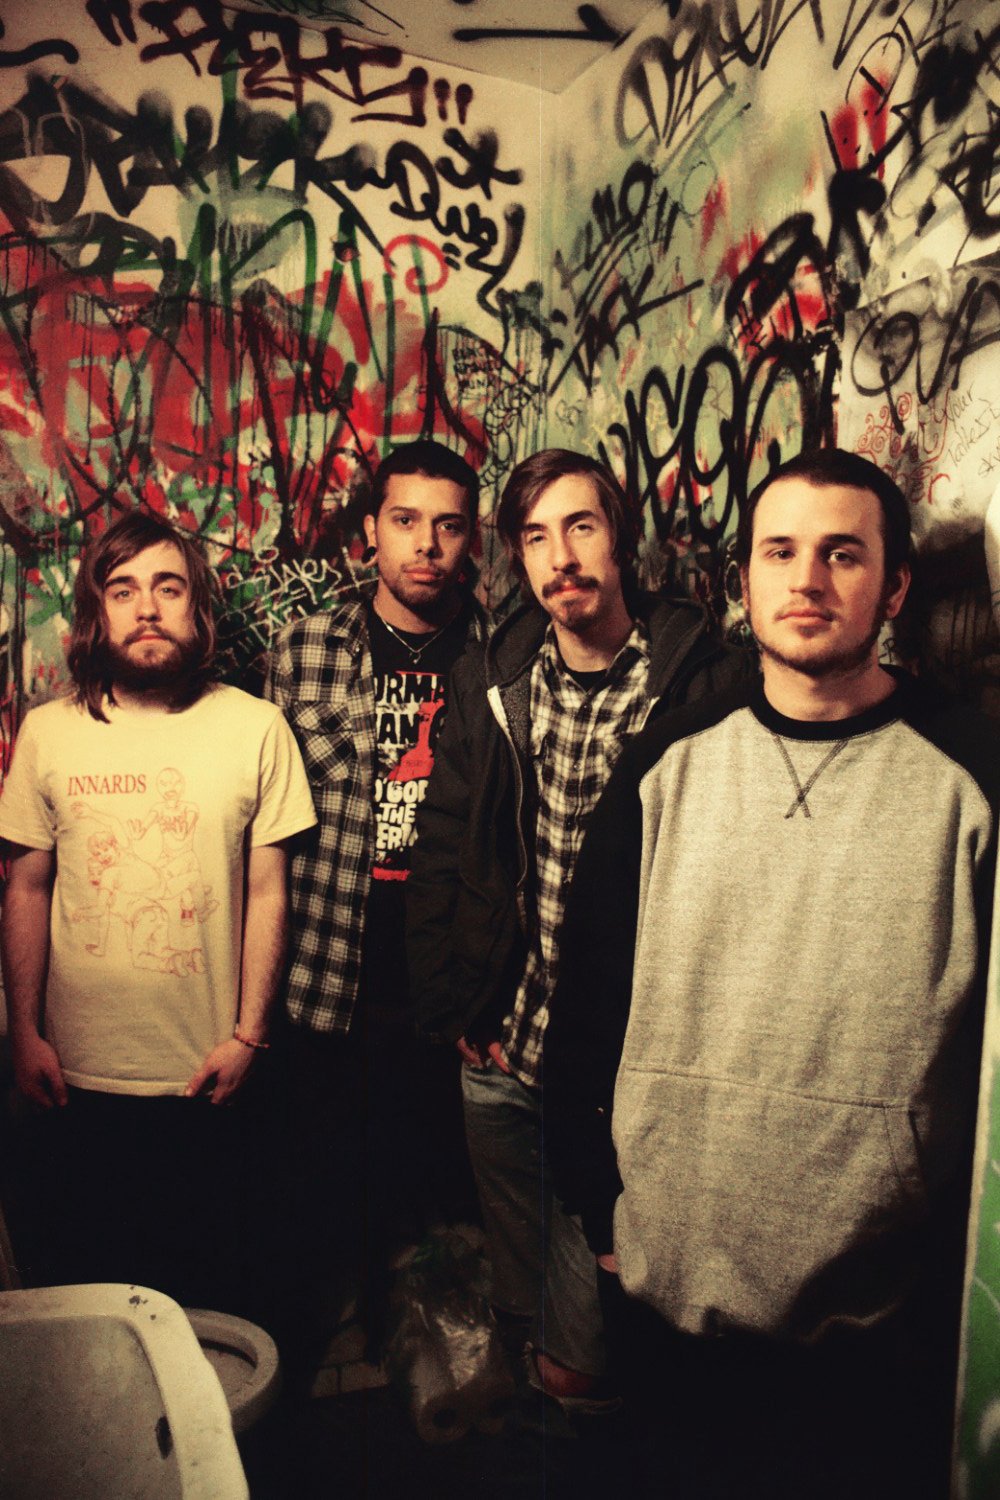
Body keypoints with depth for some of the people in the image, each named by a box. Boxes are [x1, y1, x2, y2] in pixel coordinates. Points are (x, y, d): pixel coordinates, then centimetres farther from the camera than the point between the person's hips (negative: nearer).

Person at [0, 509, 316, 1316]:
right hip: (79, 1074, 2)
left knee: (210, 1286, 16)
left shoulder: (256, 728, -7)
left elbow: (268, 892, -4)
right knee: (76, 1280, 19)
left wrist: (249, 1035, -6)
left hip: (206, 1072, -1)